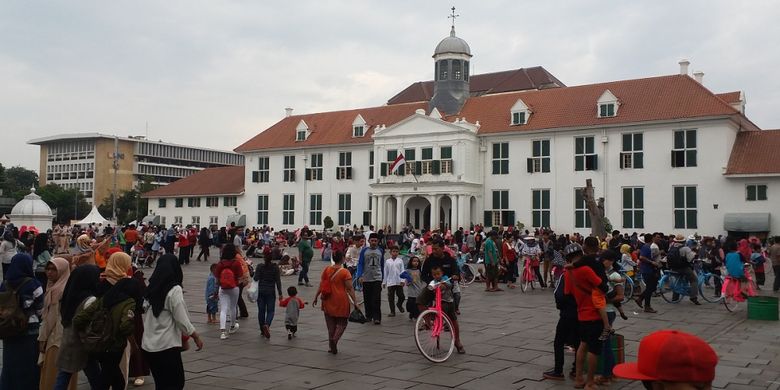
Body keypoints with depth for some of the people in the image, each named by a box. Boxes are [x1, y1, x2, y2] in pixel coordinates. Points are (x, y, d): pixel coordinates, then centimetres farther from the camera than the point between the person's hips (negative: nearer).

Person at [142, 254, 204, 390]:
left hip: (148, 346, 7)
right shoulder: (174, 290, -13)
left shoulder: (150, 289, 5)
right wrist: (196, 337, 0)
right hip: (167, 346, -6)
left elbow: (146, 317, 7)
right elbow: (182, 321, -12)